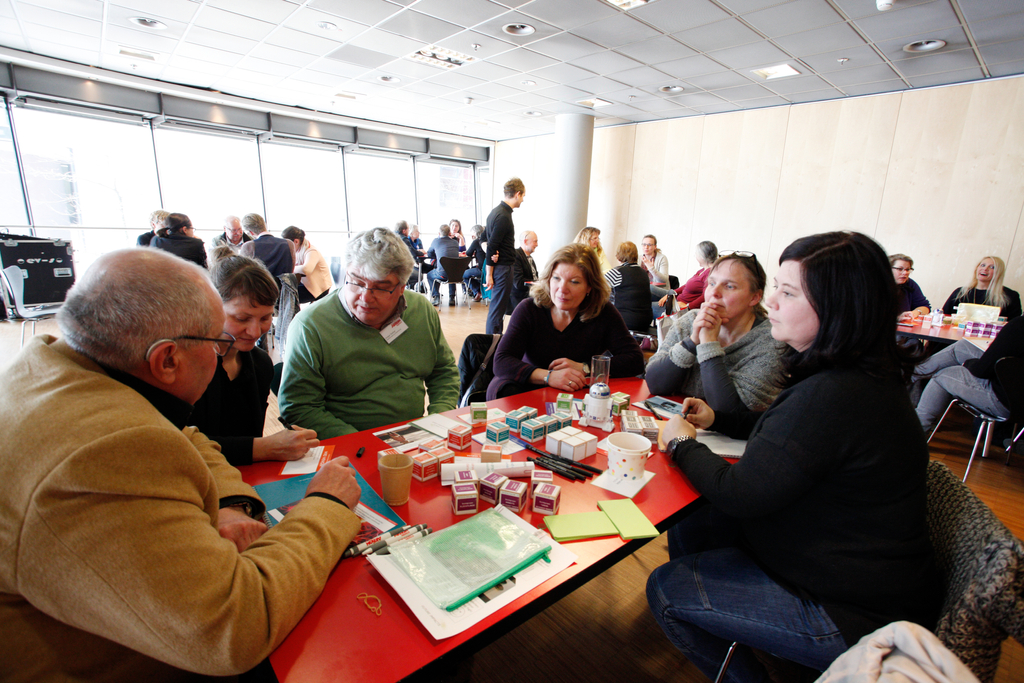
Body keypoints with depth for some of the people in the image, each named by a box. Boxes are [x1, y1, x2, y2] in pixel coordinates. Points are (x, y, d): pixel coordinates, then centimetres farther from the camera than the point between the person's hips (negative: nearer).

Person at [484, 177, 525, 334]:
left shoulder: (496, 211, 13)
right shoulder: (504, 216, -18)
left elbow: (487, 238, 18)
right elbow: (491, 246, -20)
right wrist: (489, 275, -18)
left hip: (498, 265, 10)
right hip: (503, 267, -10)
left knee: (498, 305, 17)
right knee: (498, 308, -2)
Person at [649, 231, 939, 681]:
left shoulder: (833, 396, -34)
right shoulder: (863, 376, 0)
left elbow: (737, 495, -27)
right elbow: (784, 433, 15)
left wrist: (682, 443, -10)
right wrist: (715, 419, 3)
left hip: (852, 616, -9)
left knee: (665, 588, -6)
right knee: (687, 526, 10)